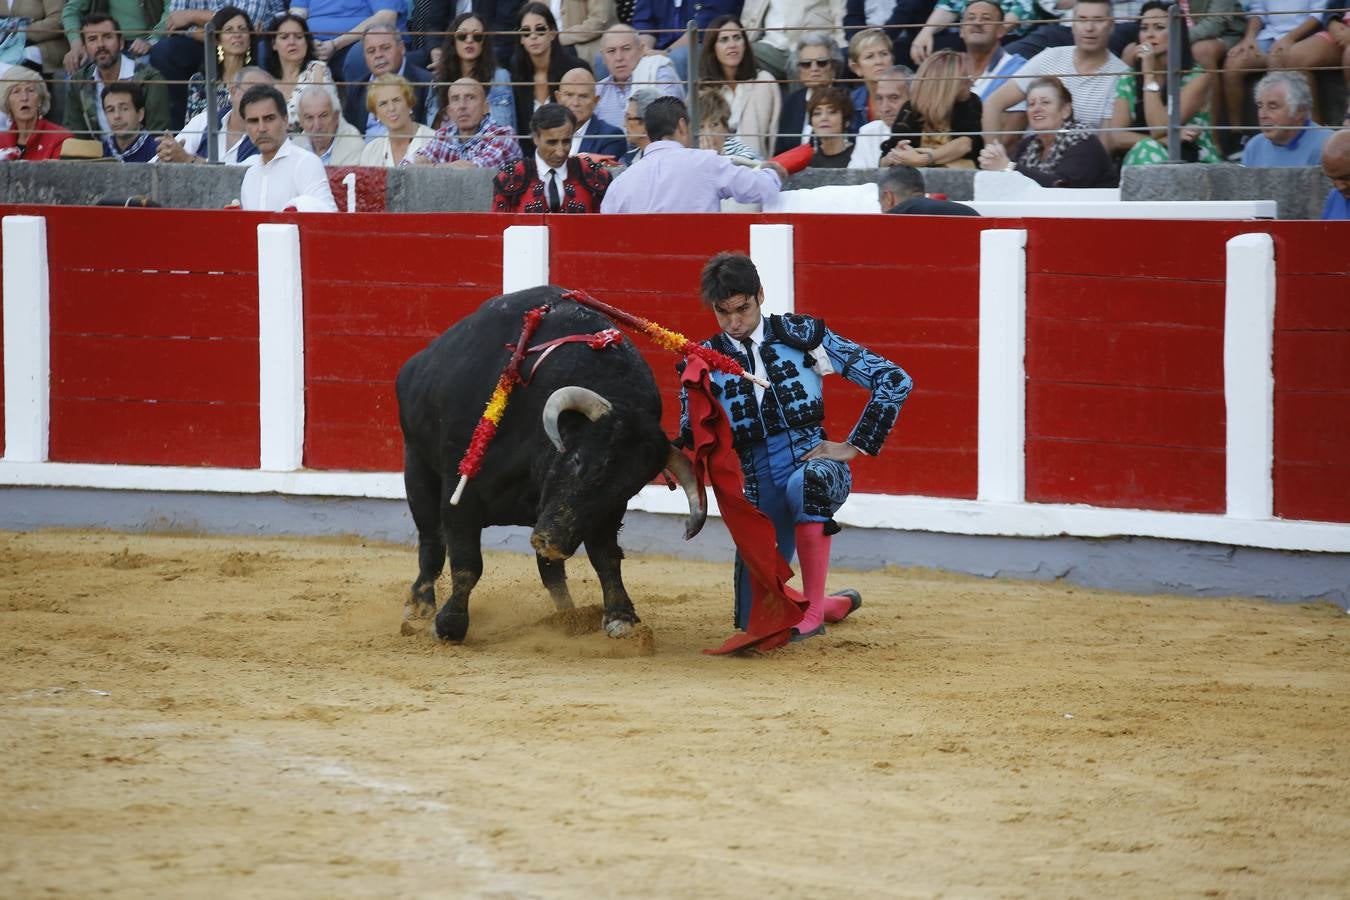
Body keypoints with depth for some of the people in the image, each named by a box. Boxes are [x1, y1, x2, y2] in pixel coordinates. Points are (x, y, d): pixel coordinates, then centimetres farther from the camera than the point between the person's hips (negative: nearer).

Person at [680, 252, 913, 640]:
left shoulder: (801, 335, -1)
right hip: (758, 488, 4)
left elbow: (894, 379, -2)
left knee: (805, 482, -42)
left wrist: (855, 446, -5)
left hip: (817, 466, -4)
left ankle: (812, 610, -31)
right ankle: (836, 604, 36)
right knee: (755, 621, 3)